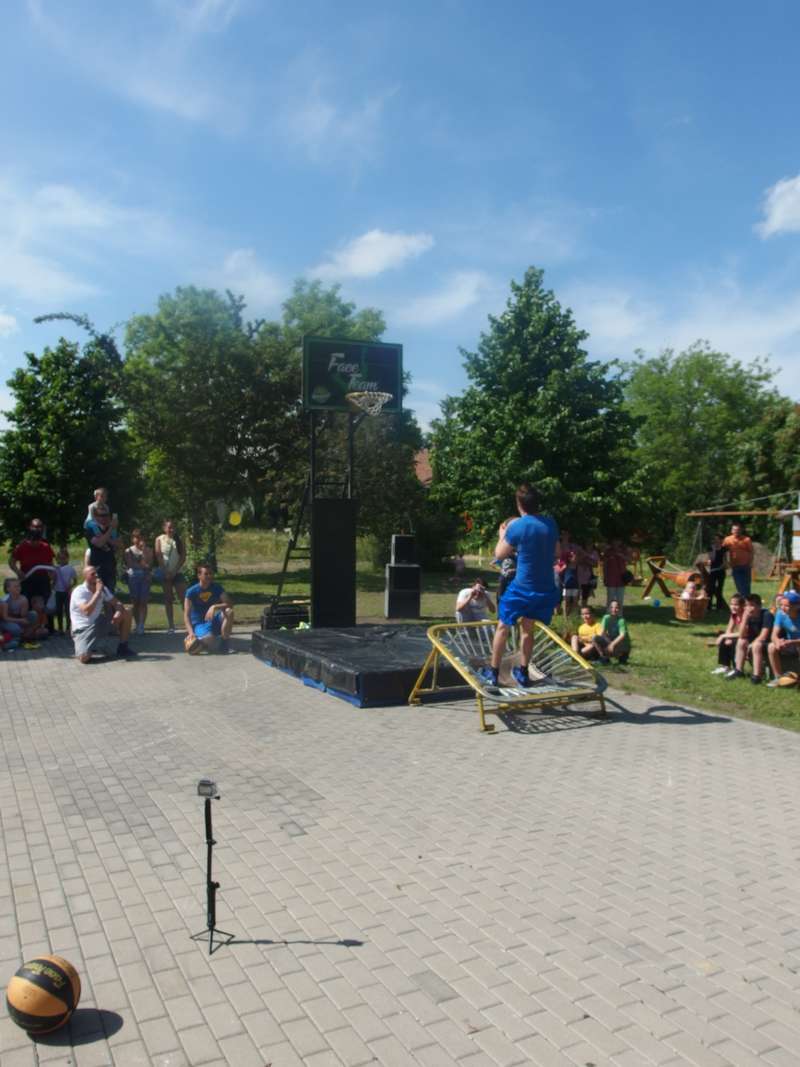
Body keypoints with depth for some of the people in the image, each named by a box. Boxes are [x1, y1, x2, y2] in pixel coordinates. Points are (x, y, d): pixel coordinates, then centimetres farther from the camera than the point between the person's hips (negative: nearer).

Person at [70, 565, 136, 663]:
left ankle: (123, 647, 4)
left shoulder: (102, 589, 4)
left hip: (99, 624, 7)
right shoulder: (79, 591, -18)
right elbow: (87, 611, -34)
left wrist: (118, 612, -20)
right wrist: (98, 592, -30)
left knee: (126, 613, -6)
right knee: (84, 658, -30)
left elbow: (117, 603, 4)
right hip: (83, 629, -6)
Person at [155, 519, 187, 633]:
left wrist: (175, 571, -10)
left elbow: (183, 557, -2)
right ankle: (170, 625, 6)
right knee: (168, 598, 3)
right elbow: (158, 557, -3)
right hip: (164, 573, 0)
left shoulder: (179, 540, 4)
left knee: (183, 597, -7)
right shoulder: (159, 539, 3)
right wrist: (166, 572, -10)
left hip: (177, 572, 0)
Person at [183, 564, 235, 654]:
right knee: (210, 640, -36)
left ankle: (224, 643, -14)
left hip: (214, 620, 3)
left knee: (229, 612, -28)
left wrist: (215, 607, -31)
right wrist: (191, 632, -31)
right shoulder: (192, 591, -11)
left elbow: (230, 604, -13)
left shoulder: (216, 587, -3)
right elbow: (187, 615, -16)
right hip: (199, 624, -3)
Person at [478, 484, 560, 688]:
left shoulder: (517, 526, -15)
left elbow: (499, 554, -2)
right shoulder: (551, 523, 1)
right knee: (528, 627, 22)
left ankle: (493, 672, 20)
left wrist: (502, 535, 15)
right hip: (546, 589, 5)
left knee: (503, 627, 13)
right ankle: (523, 672, 28)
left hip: (522, 588, -5)